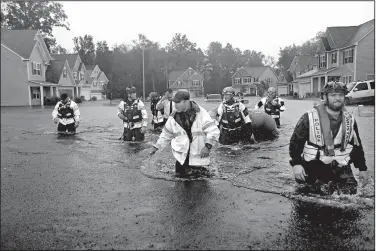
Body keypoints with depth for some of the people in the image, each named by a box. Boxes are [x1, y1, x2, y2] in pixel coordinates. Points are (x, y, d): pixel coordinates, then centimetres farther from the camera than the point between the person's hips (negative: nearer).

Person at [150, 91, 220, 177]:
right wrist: (156, 147, 13)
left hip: (198, 156, -2)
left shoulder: (200, 113, -11)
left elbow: (213, 131, -15)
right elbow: (166, 134, 14)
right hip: (182, 157, 3)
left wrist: (207, 146, -26)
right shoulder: (174, 116, 1)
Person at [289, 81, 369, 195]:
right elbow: (296, 141, -7)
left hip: (341, 168, 5)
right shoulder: (310, 118, -9)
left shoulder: (349, 120, 6)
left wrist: (362, 168, 17)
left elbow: (357, 145, 16)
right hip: (314, 169, -4)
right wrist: (296, 163, -16)